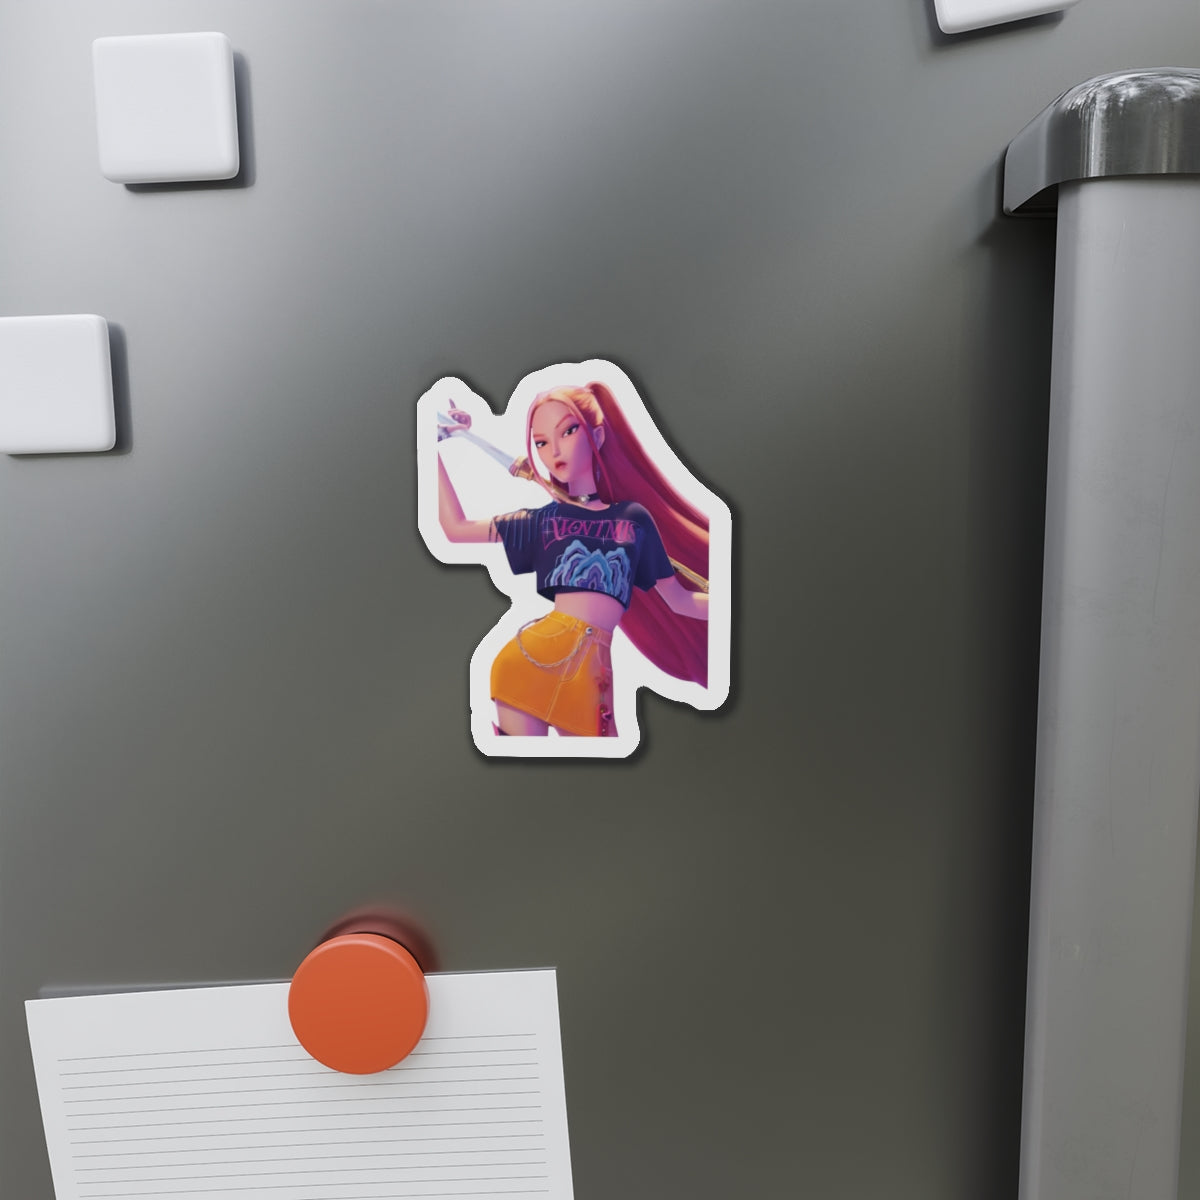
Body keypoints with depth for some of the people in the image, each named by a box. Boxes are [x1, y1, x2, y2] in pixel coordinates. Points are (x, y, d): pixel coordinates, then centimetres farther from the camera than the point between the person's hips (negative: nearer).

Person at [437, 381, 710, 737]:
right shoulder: (542, 520, 12)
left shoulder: (635, 517, 10)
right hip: (533, 657, 0)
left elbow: (680, 600, 15)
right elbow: (456, 528, 14)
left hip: (592, 668, 0)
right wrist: (435, 447, 14)